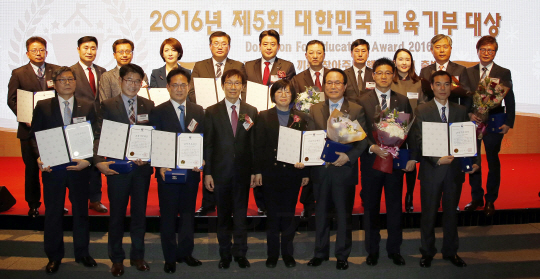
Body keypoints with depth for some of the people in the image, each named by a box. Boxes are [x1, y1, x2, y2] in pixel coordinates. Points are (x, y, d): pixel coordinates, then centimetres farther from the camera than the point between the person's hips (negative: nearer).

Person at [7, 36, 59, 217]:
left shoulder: (57, 71, 7)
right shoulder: (18, 74, 5)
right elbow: (11, 100, 2)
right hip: (29, 128, 0)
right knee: (31, 168, 8)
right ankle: (33, 204, 21)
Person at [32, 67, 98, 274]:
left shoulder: (88, 107, 4)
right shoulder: (43, 107, 4)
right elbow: (35, 136, 3)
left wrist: (89, 160, -13)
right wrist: (39, 158, -14)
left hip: (79, 167, 0)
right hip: (52, 168, 0)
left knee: (81, 211, 11)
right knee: (53, 213, 9)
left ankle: (82, 253, 26)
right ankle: (54, 257, 24)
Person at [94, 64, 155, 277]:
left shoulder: (149, 106, 7)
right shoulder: (108, 106, 0)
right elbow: (99, 136, -6)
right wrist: (99, 161, -20)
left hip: (142, 168, 2)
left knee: (139, 213, 12)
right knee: (117, 214, 8)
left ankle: (137, 256, 27)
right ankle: (117, 259, 24)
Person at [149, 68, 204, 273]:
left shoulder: (198, 111, 8)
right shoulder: (158, 112, 0)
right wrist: (160, 166, -17)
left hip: (191, 172, 3)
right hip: (167, 172, -3)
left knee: (188, 213, 12)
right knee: (168, 216, 7)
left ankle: (185, 252, 27)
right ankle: (170, 257, 20)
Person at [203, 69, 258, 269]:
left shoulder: (251, 112, 5)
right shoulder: (212, 112, 2)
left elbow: (254, 144, 4)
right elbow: (207, 144, 0)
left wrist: (254, 172, 0)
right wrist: (207, 173, -5)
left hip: (243, 171, 1)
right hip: (221, 170, 0)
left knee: (241, 214, 7)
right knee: (223, 215, 9)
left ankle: (240, 253, 20)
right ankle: (225, 254, 22)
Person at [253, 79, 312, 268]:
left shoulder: (302, 118, 6)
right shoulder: (264, 116, 5)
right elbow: (258, 145, 1)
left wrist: (306, 172, -2)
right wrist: (258, 171, -5)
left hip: (292, 172, 1)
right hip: (270, 171, 0)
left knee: (289, 213, 7)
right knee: (272, 213, 6)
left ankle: (287, 252, 21)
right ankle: (272, 253, 19)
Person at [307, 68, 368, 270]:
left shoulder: (356, 110, 2)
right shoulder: (314, 110, 7)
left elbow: (363, 140, -3)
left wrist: (349, 156, -17)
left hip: (344, 170, -1)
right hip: (320, 170, 2)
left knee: (344, 214, 9)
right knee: (321, 213, 12)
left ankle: (342, 255, 24)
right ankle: (320, 252, 27)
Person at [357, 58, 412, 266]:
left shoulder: (403, 101, 7)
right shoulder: (362, 101, 1)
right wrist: (373, 147, -19)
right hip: (371, 159, -1)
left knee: (395, 206, 9)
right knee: (371, 206, 8)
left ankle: (394, 249, 24)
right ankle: (372, 249, 22)